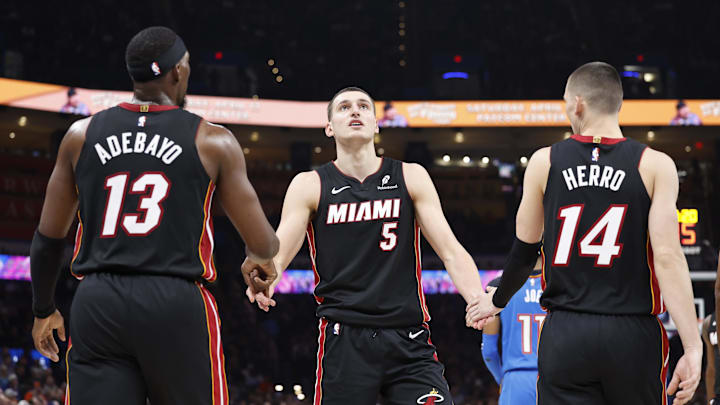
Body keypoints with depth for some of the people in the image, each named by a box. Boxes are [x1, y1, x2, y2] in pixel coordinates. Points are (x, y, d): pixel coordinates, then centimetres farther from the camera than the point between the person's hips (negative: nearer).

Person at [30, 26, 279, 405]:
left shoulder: (82, 134, 9)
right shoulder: (213, 142, 1)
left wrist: (43, 310, 29)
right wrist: (260, 265, 30)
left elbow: (48, 238, 14)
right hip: (177, 304, -2)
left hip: (96, 303, 3)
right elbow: (263, 246, 5)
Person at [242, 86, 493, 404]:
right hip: (344, 339, -1)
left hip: (408, 341, 1)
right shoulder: (309, 186, 7)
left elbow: (451, 252, 5)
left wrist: (480, 303, -15)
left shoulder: (411, 178, 9)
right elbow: (277, 254, -4)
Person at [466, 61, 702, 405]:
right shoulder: (655, 166, -2)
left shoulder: (544, 162, 3)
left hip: (564, 336, 1)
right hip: (632, 336, -1)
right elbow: (668, 257, -11)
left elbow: (524, 251, 12)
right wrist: (692, 347, -12)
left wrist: (497, 302, 31)